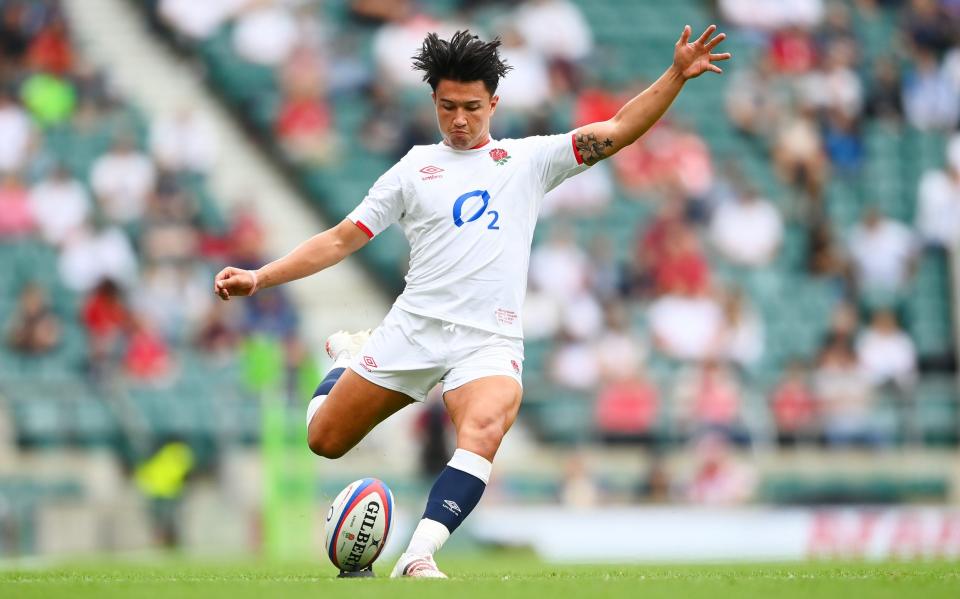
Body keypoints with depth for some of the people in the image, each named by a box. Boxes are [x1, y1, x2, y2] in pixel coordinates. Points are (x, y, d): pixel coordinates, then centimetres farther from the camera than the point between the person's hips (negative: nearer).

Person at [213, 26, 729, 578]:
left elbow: (618, 131, 5)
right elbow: (341, 240, 11)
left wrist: (677, 75, -7)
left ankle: (419, 558, -38)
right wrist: (260, 278, 2)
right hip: (413, 328, 2)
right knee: (325, 441, 7)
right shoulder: (414, 170, 10)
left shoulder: (530, 158, 10)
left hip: (489, 341, -2)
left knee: (484, 431, -33)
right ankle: (350, 357, 40)